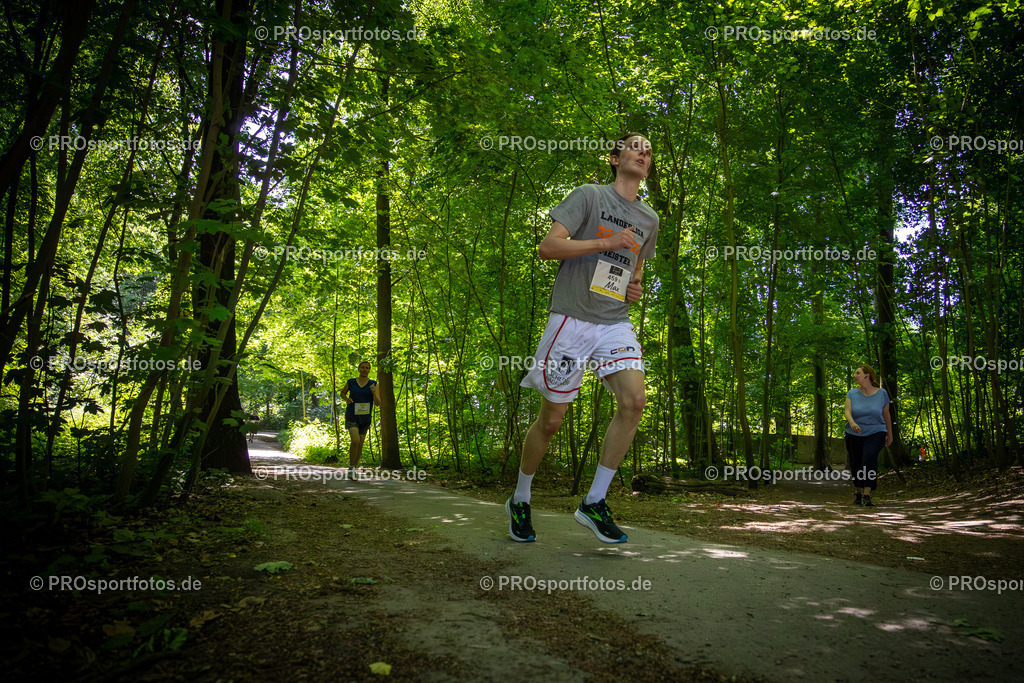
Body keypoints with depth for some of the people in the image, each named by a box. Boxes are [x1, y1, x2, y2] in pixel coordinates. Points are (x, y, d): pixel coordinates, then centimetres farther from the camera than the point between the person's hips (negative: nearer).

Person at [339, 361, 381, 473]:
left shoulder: (373, 384, -2)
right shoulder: (351, 382, -2)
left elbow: (378, 403, -8)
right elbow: (342, 392, 17)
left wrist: (374, 392, -27)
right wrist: (346, 399, -6)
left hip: (365, 418, 2)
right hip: (351, 416, -2)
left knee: (360, 445, 7)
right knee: (355, 441, -23)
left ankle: (354, 467, 27)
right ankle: (351, 466, -6)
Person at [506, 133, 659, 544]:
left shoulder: (649, 219, 18)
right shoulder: (589, 196, 0)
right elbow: (547, 247, -10)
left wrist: (636, 288, 11)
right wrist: (607, 242, -16)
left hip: (616, 323, 5)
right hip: (572, 320, -5)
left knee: (634, 400, -17)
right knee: (551, 419, 0)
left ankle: (594, 503, -4)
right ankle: (520, 501, 22)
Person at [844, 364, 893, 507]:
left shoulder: (881, 393, -2)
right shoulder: (852, 394, -1)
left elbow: (886, 415, 9)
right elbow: (847, 411, -15)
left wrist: (890, 434, 17)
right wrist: (852, 423, -37)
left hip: (875, 433, -2)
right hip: (854, 435, 2)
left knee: (869, 459, -25)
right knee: (856, 465, 6)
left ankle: (867, 496, -27)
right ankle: (858, 494, 30)